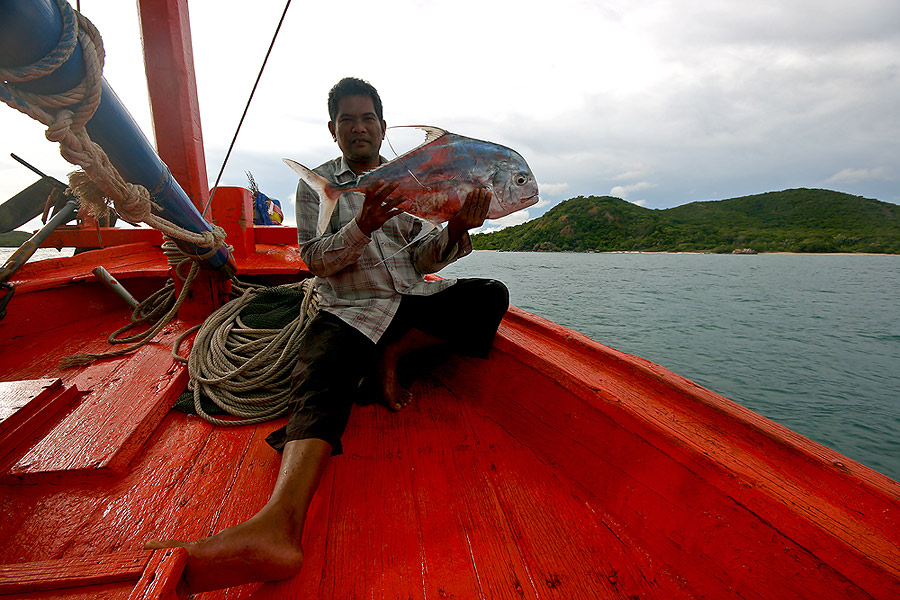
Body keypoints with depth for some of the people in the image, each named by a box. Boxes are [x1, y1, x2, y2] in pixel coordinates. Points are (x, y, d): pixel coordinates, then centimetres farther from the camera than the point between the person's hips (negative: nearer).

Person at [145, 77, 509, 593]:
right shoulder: (317, 184, 13)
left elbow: (423, 260, 12)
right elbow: (316, 259, 0)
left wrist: (456, 230, -8)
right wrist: (363, 226, -17)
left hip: (414, 300, 4)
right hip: (352, 310, -3)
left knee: (491, 295, -21)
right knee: (321, 377, -35)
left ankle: (393, 354, -13)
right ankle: (279, 526, -53)